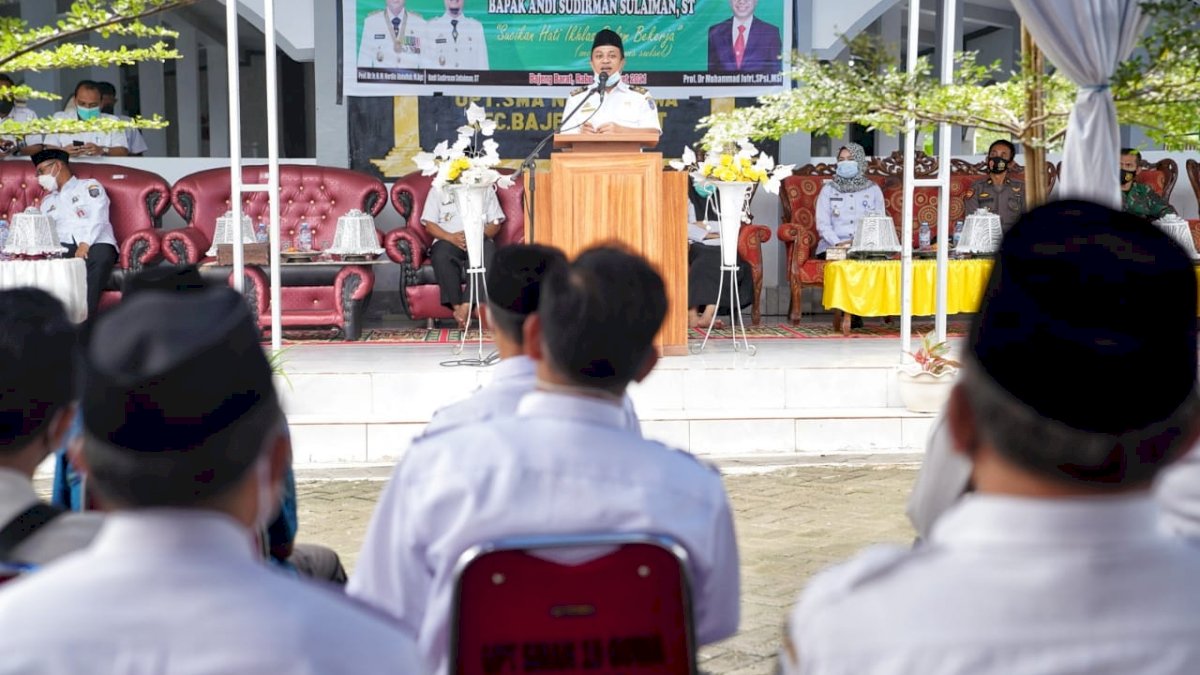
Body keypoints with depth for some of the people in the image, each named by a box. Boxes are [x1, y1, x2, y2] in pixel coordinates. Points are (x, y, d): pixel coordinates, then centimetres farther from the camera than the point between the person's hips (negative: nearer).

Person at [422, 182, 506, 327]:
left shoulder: (486, 189, 21)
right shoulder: (437, 189, 19)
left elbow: (495, 223, 12)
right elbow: (429, 224, 8)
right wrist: (452, 237, -12)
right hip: (448, 240, 0)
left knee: (487, 252, -36)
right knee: (442, 256, -36)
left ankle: (466, 307, -43)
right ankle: (457, 306, -36)